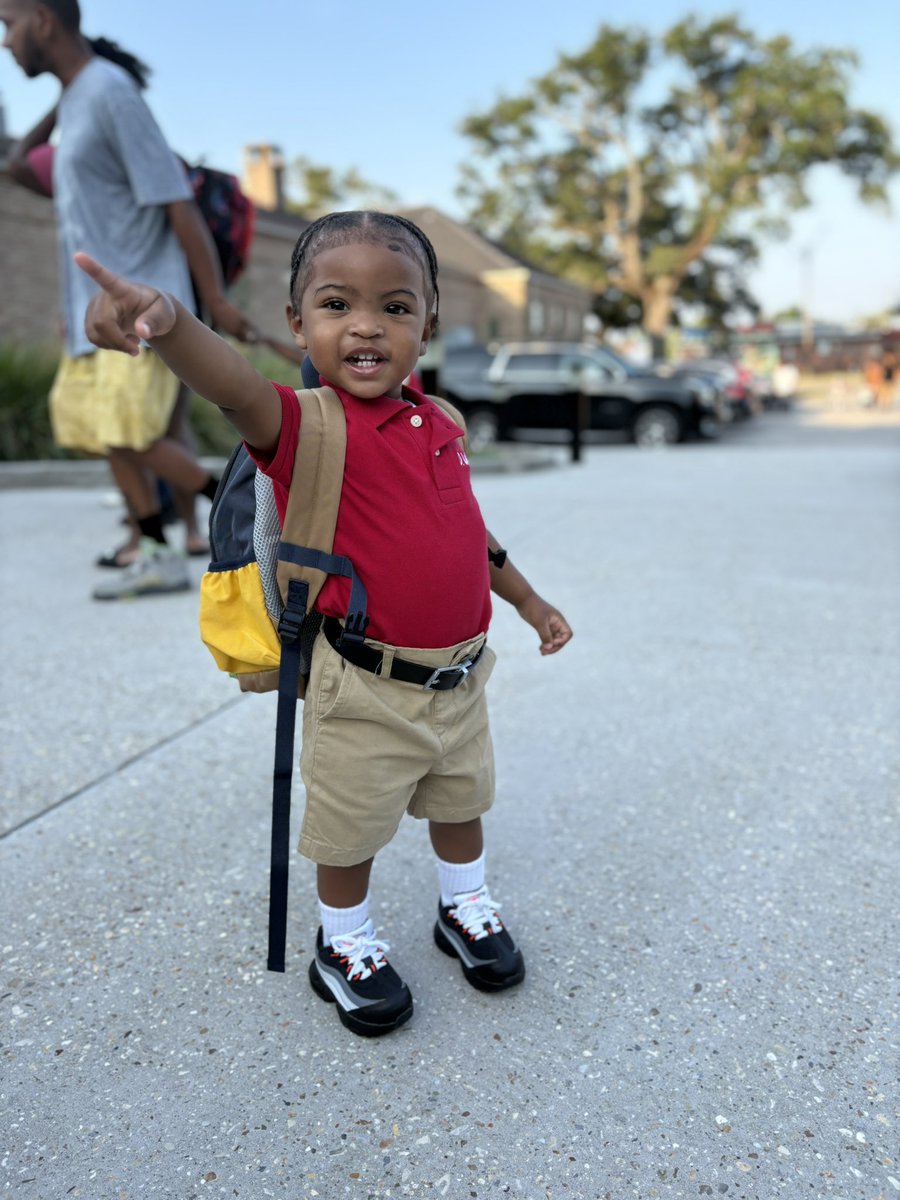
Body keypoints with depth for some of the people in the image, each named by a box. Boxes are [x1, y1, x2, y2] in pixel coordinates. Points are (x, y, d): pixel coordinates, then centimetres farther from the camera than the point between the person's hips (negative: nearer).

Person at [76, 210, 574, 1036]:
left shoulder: (439, 427, 1)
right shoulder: (312, 428, -20)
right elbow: (240, 390, -43)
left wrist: (531, 603, 25)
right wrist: (169, 321, -64)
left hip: (459, 676, 6)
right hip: (367, 692, -6)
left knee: (460, 800, 26)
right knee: (353, 830, 14)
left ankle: (466, 910, 53)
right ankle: (345, 948, 43)